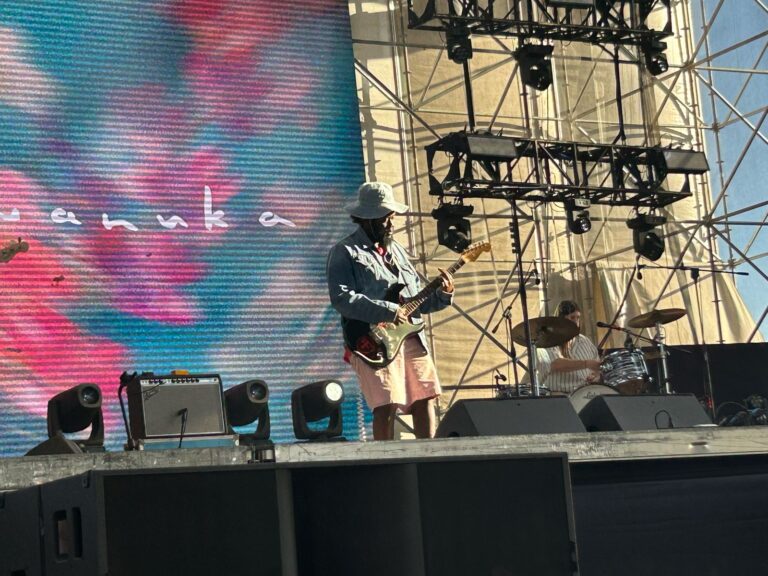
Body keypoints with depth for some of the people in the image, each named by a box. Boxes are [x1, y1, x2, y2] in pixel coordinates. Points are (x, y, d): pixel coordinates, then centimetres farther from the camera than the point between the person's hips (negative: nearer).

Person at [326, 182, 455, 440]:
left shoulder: (396, 250, 21)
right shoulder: (345, 252, -1)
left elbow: (416, 299, 23)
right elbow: (341, 298, -15)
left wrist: (442, 296, 3)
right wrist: (387, 311, -19)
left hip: (412, 339, 7)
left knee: (425, 399, 3)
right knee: (386, 406, -13)